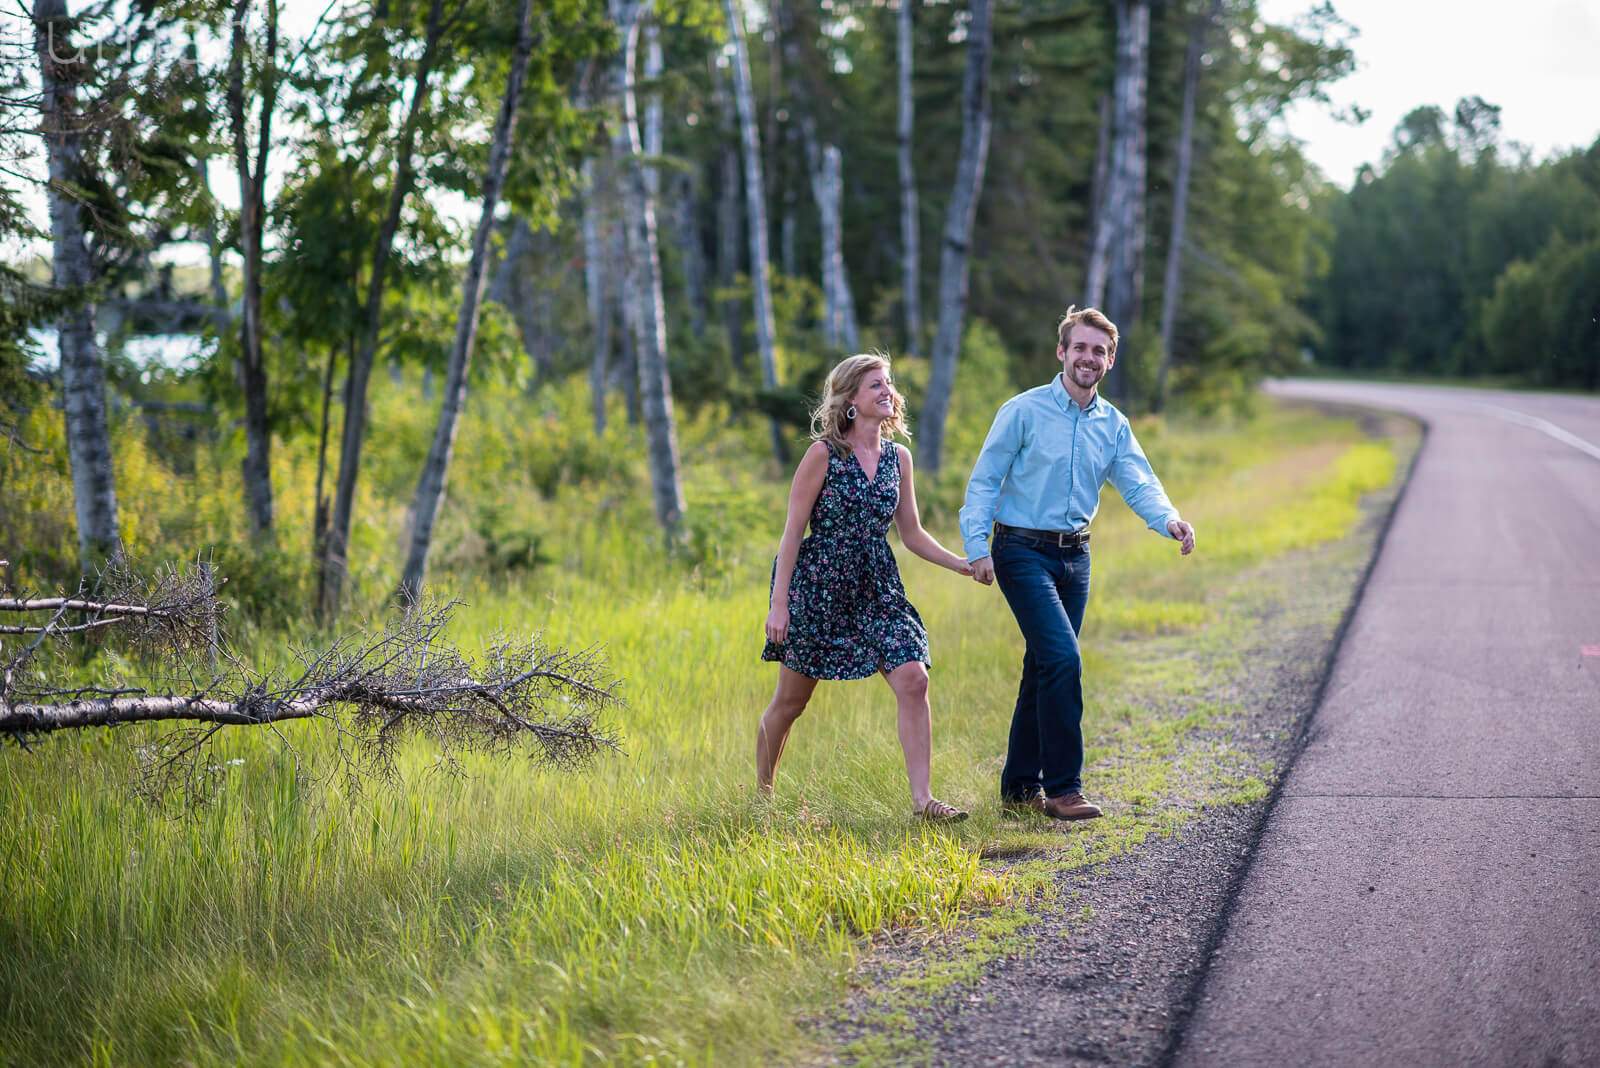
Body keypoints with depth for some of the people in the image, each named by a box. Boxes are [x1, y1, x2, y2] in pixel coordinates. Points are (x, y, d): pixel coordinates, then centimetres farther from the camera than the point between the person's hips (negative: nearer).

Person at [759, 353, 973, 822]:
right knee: (790, 700, 7)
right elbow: (792, 531, -8)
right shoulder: (824, 454, -9)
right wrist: (779, 603, -13)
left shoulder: (898, 457, 6)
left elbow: (912, 534, 13)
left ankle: (922, 799, -13)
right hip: (818, 587, -4)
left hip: (876, 590, 4)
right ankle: (762, 793, 29)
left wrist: (962, 564, 0)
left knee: (913, 680, -14)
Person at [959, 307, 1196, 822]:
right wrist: (977, 547, -16)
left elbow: (1138, 482, -3)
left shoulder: (1113, 425, 9)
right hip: (1023, 552, -6)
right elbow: (984, 481, -6)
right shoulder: (1024, 411, -6)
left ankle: (1020, 790, 19)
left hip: (1074, 556, 6)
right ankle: (1063, 788, -12)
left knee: (1044, 671, 10)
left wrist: (1169, 520, -24)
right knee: (1062, 658, -18)